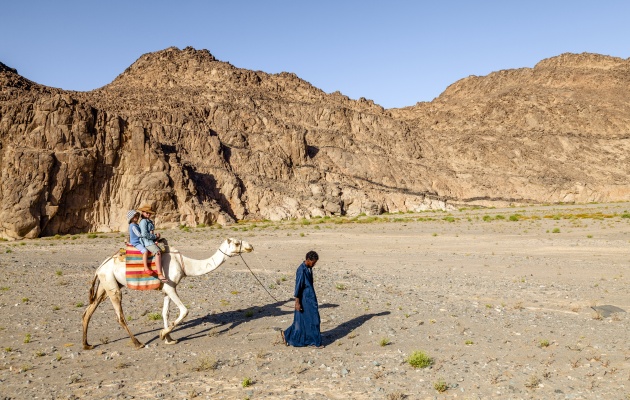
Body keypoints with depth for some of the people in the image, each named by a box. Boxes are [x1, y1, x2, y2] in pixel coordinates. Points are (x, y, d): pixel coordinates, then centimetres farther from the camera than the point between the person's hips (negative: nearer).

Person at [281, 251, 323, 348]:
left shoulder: (309, 269, 9)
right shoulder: (301, 270, -19)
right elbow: (298, 286, -19)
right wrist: (297, 302, -19)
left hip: (311, 298, 10)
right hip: (305, 299, -10)